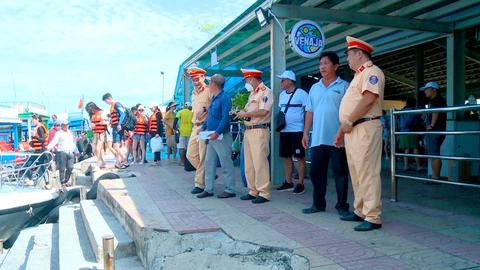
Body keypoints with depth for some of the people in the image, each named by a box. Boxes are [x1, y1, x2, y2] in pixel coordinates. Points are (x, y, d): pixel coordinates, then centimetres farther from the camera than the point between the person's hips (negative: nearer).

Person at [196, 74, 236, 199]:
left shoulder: (224, 98, -12)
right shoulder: (214, 98, 16)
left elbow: (225, 118, -20)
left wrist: (217, 132, -25)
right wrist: (203, 128, 11)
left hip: (221, 136, -10)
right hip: (212, 136, 10)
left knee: (226, 163, -2)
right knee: (209, 163, 11)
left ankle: (230, 190, 6)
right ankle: (208, 189, 19)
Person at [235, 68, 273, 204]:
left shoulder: (265, 91, -7)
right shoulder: (252, 93, 21)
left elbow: (264, 111, -19)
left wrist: (245, 114, -11)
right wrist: (240, 113, 6)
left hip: (259, 131, -9)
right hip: (248, 130, 9)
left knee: (260, 163, -8)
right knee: (249, 164, 10)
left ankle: (264, 193, -2)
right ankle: (253, 191, 18)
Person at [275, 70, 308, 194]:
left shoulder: (301, 93, -8)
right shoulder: (281, 95, 13)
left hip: (297, 130, -7)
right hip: (284, 130, 7)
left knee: (299, 157, 0)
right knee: (286, 157, 11)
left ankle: (300, 184, 7)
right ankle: (288, 182, 21)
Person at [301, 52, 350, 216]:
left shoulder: (344, 86, 1)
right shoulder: (314, 88, 15)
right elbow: (310, 112, 15)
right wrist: (305, 133, 10)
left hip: (337, 139, -5)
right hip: (317, 138, 5)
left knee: (340, 172, 2)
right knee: (316, 171, 9)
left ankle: (342, 206, 13)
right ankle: (318, 204, 21)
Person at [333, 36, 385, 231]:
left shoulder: (371, 71, -6)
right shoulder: (358, 75, 25)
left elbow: (369, 98, -21)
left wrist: (348, 122, -16)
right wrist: (342, 129, 21)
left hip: (365, 128, -10)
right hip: (352, 130, 10)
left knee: (367, 173, -9)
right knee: (356, 173, 12)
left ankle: (373, 218, -5)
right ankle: (360, 211, 20)